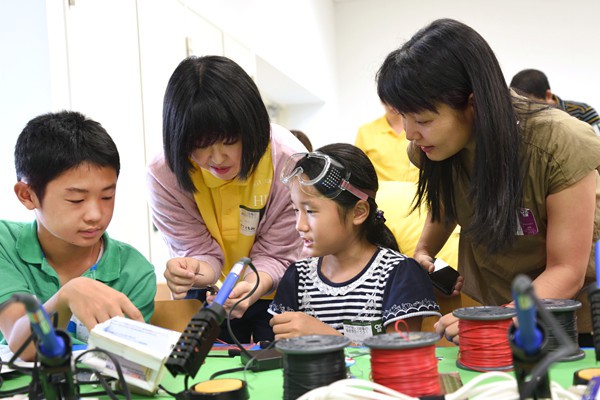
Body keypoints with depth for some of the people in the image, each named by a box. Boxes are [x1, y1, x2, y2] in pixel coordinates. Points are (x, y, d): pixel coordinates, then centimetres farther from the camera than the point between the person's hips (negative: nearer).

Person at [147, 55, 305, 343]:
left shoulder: (288, 161, -26)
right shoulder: (164, 175, -23)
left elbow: (277, 256, -19)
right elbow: (200, 252, -18)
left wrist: (254, 287, -41)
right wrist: (191, 271, -42)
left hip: (276, 291, 0)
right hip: (207, 297, 1)